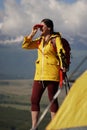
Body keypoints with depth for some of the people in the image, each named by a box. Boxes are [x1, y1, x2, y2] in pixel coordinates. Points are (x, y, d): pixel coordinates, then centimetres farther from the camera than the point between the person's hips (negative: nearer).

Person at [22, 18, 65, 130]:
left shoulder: (56, 39, -2)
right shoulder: (40, 40, 15)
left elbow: (61, 53, -8)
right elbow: (25, 45, 11)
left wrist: (63, 68, -18)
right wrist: (32, 33, 4)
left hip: (52, 74, -6)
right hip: (39, 74, 6)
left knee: (52, 99, -2)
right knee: (34, 100, 2)